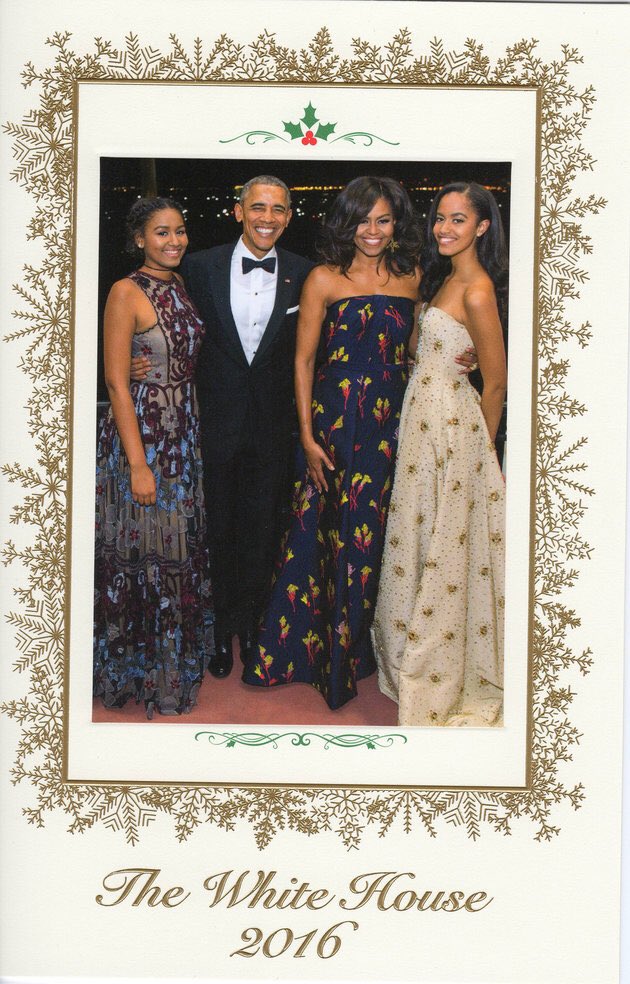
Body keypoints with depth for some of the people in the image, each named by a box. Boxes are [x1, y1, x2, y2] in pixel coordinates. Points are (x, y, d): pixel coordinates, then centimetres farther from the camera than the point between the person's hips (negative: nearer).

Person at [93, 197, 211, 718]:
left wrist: (195, 435, 11)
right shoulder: (127, 292, -12)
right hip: (140, 435, -7)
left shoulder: (182, 285, 9)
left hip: (185, 435, 7)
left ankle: (176, 663, 32)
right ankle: (139, 672, 18)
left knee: (183, 551, 15)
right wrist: (137, 464, -19)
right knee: (143, 553, 2)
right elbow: (117, 382, -15)